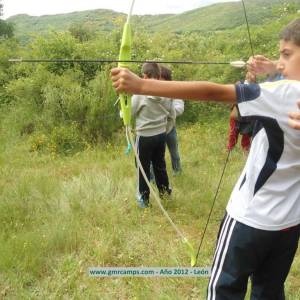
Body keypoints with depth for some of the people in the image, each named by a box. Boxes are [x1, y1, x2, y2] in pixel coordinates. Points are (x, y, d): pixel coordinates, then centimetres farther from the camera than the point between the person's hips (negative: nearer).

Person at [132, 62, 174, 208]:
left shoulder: (140, 93, -17)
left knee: (144, 167, 9)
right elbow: (172, 114, 4)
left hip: (145, 136, -4)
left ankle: (144, 198, 18)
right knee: (160, 164, 20)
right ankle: (165, 192, 33)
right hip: (161, 134, 4)